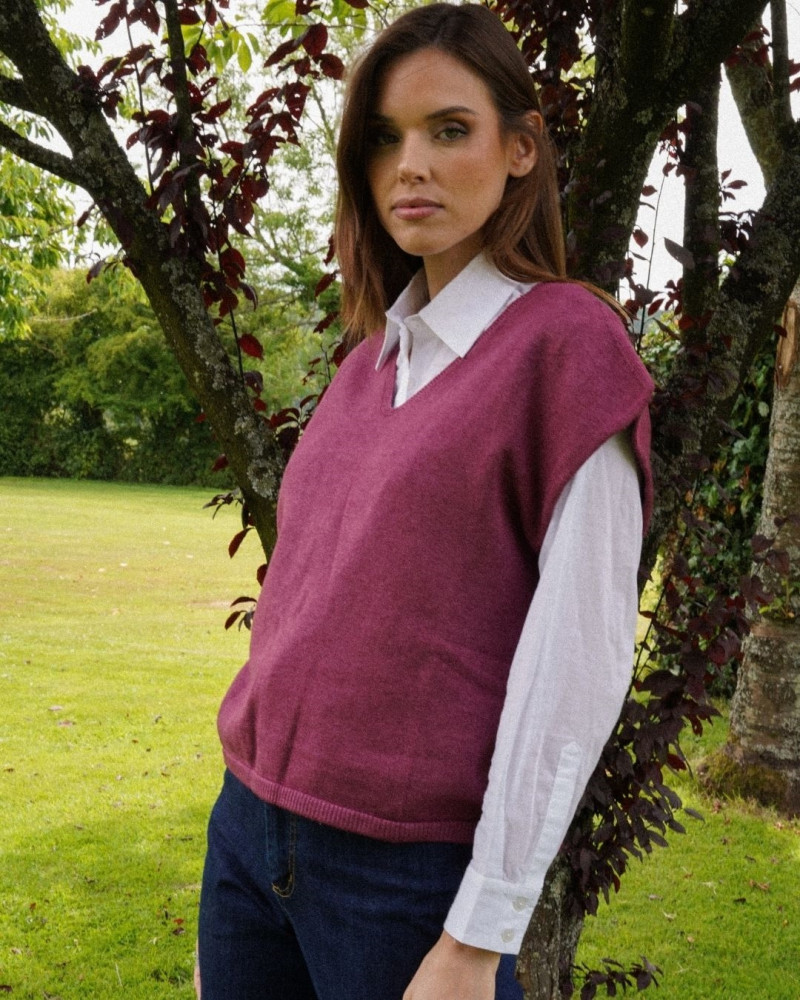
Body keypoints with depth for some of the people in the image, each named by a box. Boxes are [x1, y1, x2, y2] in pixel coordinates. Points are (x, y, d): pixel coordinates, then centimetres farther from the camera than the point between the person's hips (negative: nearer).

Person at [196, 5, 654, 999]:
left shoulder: (568, 345, -11)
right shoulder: (373, 354, 9)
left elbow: (578, 664, -15)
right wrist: (254, 789, 14)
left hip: (409, 868, -6)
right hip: (252, 825, 6)